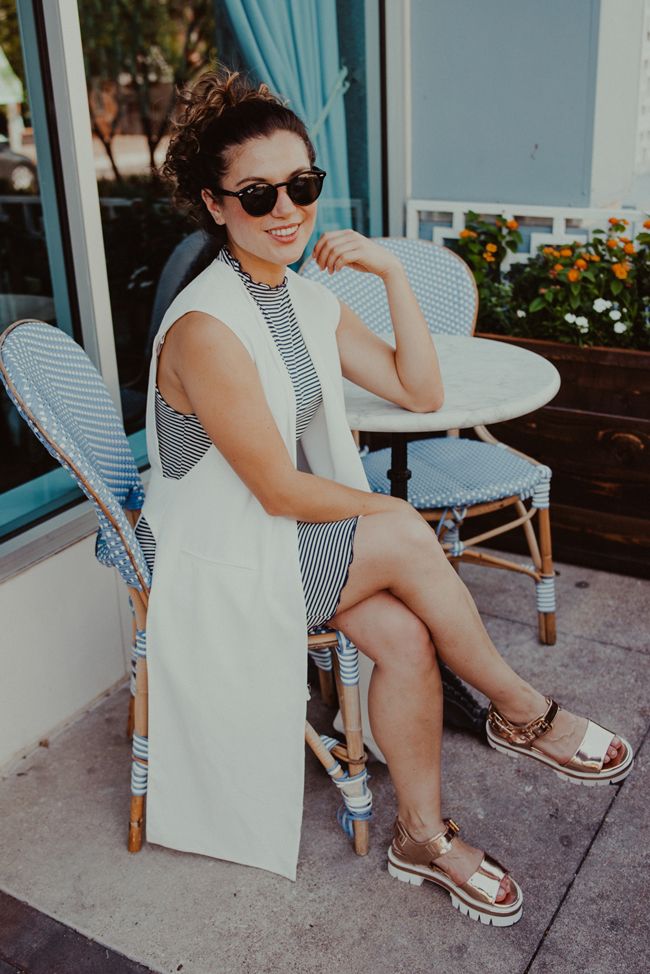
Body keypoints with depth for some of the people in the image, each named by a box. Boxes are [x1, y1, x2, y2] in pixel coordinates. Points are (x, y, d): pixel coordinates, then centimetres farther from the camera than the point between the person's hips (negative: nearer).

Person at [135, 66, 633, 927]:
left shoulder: (312, 303, 4)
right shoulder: (205, 329, -23)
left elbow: (421, 392, 2)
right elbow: (280, 492, -22)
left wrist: (393, 274, -7)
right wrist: (384, 511, -8)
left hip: (292, 536, 7)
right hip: (217, 563, -7)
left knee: (407, 635, -16)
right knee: (408, 543, -22)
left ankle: (424, 835, 3)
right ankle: (524, 714, 1)